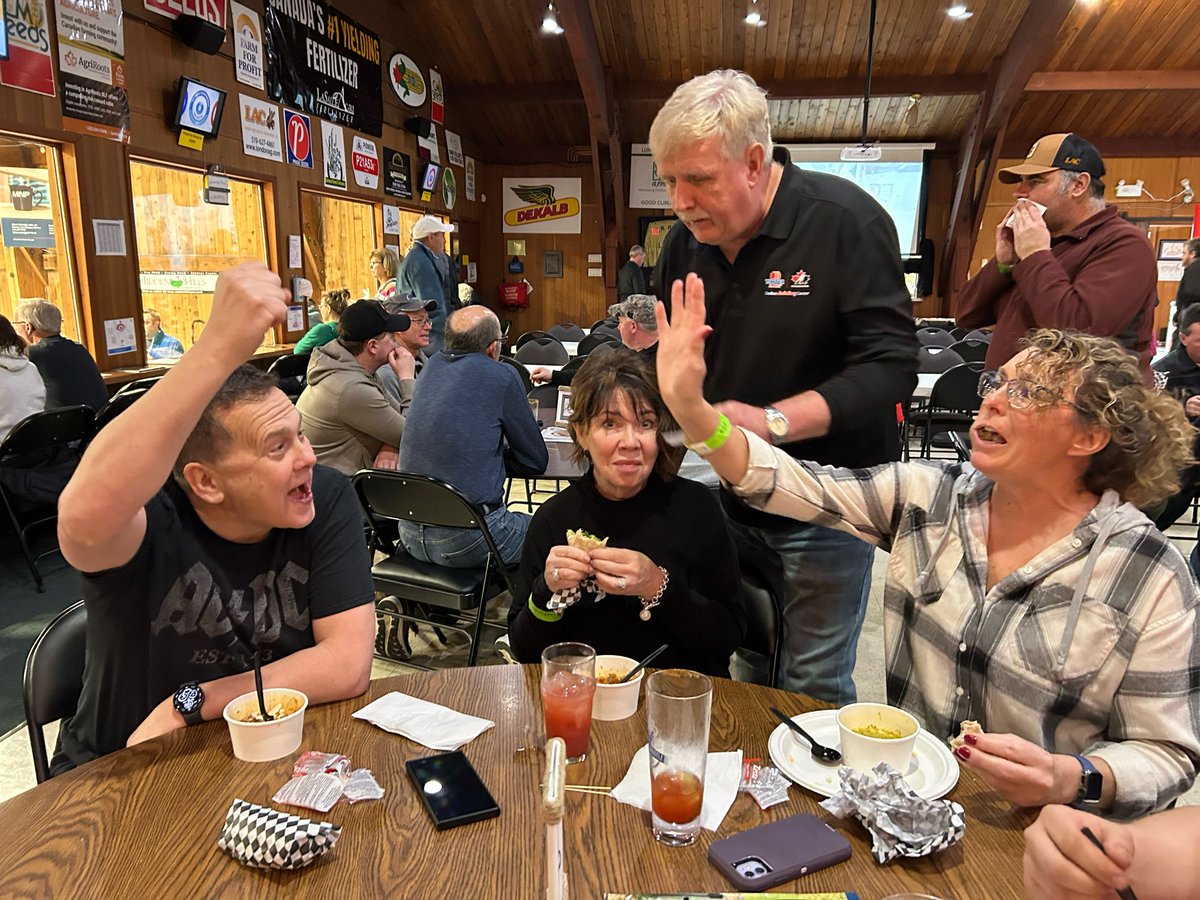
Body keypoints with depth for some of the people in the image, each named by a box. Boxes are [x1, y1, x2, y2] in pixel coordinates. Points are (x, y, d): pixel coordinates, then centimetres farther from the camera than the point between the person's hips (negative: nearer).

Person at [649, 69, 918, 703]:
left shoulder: (846, 221, -13)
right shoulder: (685, 240, 4)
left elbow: (889, 368, -20)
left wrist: (770, 421, -29)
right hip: (727, 499, 5)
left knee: (815, 687, 7)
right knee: (748, 673, 16)